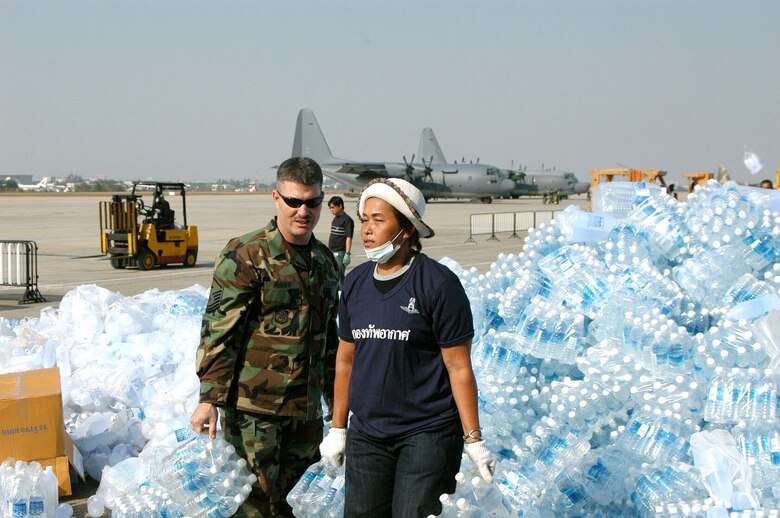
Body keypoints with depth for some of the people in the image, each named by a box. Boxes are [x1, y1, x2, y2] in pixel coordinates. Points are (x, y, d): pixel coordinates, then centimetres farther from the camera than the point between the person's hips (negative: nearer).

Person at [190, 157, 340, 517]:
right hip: (255, 407, -6)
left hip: (307, 410, 7)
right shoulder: (245, 256, -10)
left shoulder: (325, 260, 12)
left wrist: (335, 396, 24)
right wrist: (209, 398, -19)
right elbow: (218, 331, -14)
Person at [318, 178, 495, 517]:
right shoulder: (355, 283, 7)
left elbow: (459, 367, -9)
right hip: (366, 435, 5)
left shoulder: (438, 283, -9)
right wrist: (337, 428, 14)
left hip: (428, 434, -5)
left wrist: (473, 440, -9)